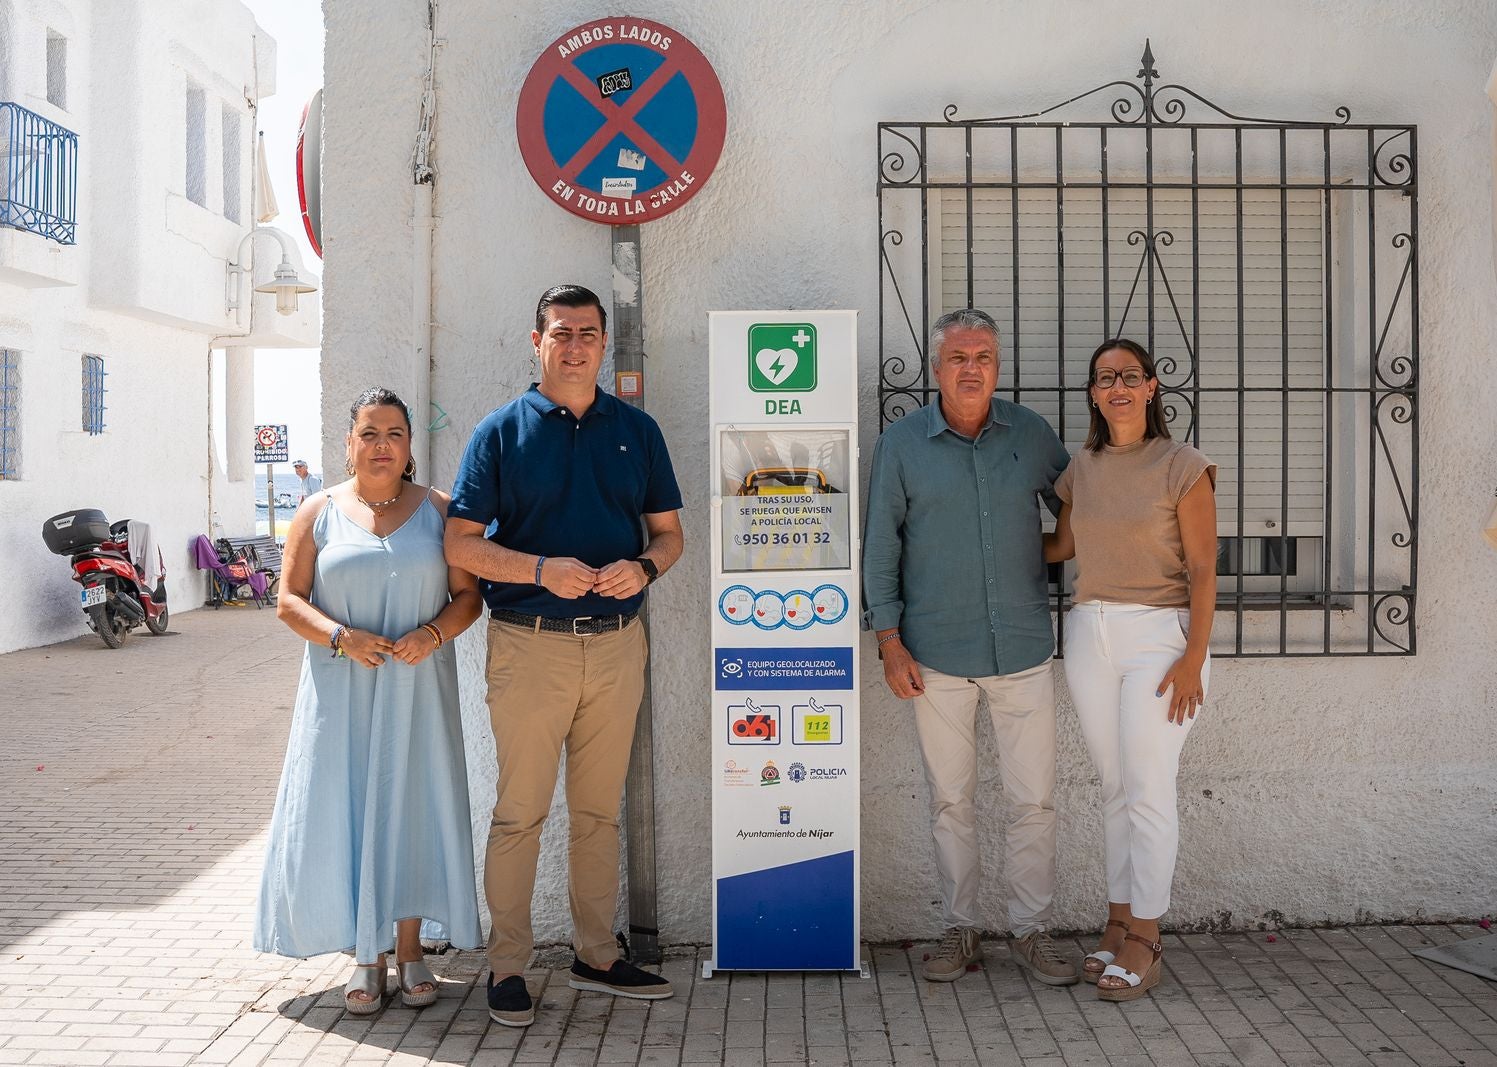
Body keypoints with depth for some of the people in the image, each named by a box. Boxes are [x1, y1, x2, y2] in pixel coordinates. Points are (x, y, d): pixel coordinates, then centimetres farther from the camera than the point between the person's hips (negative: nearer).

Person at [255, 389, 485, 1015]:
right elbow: (289, 601, 2)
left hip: (417, 690, 0)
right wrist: (340, 637, -15)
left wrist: (433, 633, -15)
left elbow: (468, 594, 4)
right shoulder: (320, 512, 5)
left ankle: (409, 949, 15)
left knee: (413, 810, 2)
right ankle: (366, 957, 14)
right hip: (341, 695, 0)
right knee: (344, 815, 0)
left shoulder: (436, 510, 5)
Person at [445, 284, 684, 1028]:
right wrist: (543, 569, -18)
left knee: (600, 809, 13)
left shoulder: (637, 430, 10)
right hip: (528, 641, -3)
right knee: (520, 812, 1)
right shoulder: (501, 431, 1)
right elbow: (461, 543, -4)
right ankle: (507, 966, 14)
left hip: (617, 642, 3)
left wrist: (643, 567, -10)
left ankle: (597, 957, 25)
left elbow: (669, 531, 12)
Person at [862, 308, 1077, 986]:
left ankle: (1032, 931, 18)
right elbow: (880, 545, 2)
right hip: (936, 654, -1)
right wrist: (889, 641, -3)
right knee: (950, 801, 8)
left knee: (1035, 800, 4)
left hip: (1023, 649, 1)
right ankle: (960, 930, 22)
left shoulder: (1031, 434, 4)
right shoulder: (902, 443, 0)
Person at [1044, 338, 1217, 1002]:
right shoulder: (1082, 469, 9)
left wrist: (1193, 660, -13)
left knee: (1148, 790, -3)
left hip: (1159, 635, -5)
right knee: (1114, 786, 11)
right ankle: (1119, 921, 21)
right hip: (1089, 634, 5)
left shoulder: (1183, 467, -6)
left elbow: (1202, 570, -8)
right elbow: (1062, 545, 23)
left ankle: (1144, 940, 8)